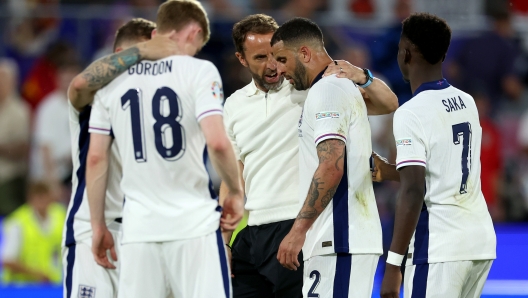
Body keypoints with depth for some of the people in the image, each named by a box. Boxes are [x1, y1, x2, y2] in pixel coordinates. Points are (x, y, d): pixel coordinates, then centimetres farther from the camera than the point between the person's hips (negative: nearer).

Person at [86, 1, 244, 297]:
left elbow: (96, 159, 10)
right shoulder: (199, 71, -2)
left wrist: (98, 225, 17)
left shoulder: (112, 80, 11)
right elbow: (217, 142, -13)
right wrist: (236, 192, 3)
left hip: (139, 226, 4)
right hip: (195, 224, -4)